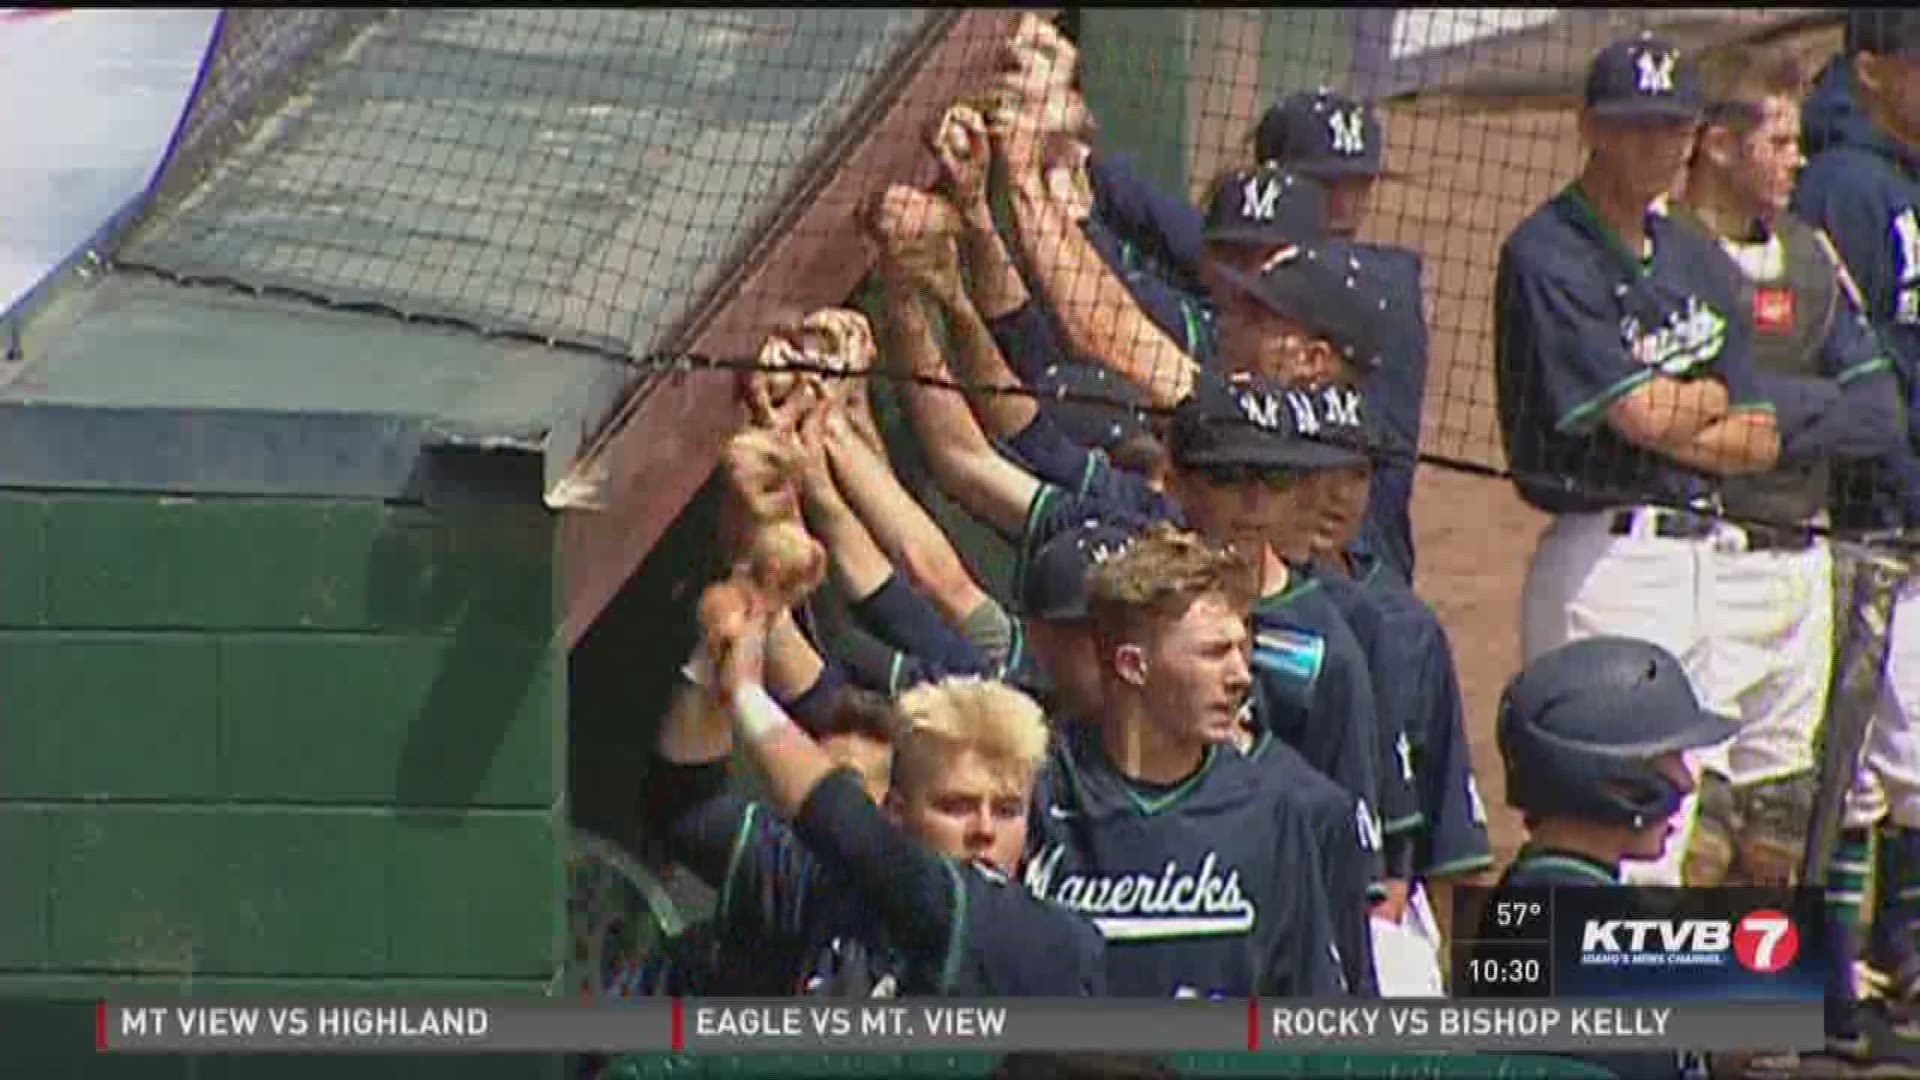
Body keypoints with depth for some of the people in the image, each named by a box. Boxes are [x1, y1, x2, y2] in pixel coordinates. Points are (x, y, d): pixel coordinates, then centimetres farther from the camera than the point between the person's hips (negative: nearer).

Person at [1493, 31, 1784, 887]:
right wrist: (1714, 396, 4)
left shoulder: (1700, 265, 15)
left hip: (1698, 553, 8)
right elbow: (1643, 412, -16)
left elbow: (1760, 440, 9)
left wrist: (1671, 418, -8)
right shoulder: (1547, 255, -8)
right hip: (1603, 554, -8)